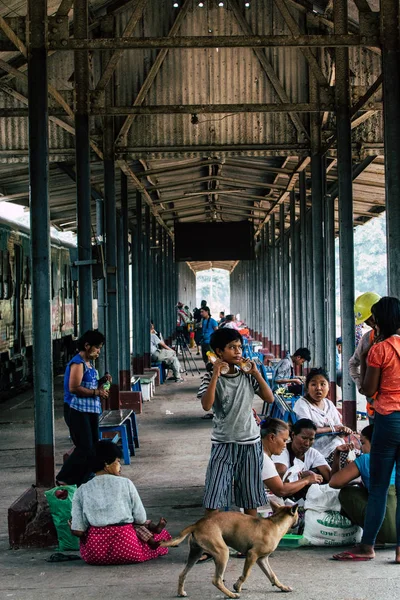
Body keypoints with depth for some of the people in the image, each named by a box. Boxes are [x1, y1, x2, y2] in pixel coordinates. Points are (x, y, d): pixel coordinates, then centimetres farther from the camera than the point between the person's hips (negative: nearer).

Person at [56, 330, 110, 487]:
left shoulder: (89, 363, 16)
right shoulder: (78, 363, -14)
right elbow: (74, 388, -23)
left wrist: (101, 382, 9)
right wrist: (97, 392, -18)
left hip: (91, 410, 10)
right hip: (78, 411, -10)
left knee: (93, 448, 10)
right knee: (85, 449, -11)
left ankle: (81, 480, 17)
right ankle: (63, 479, -1)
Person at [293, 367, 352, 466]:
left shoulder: (329, 404, 16)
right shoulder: (302, 404, -4)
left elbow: (338, 428, 17)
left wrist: (344, 430, -9)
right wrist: (332, 428, -6)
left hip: (338, 448, 6)